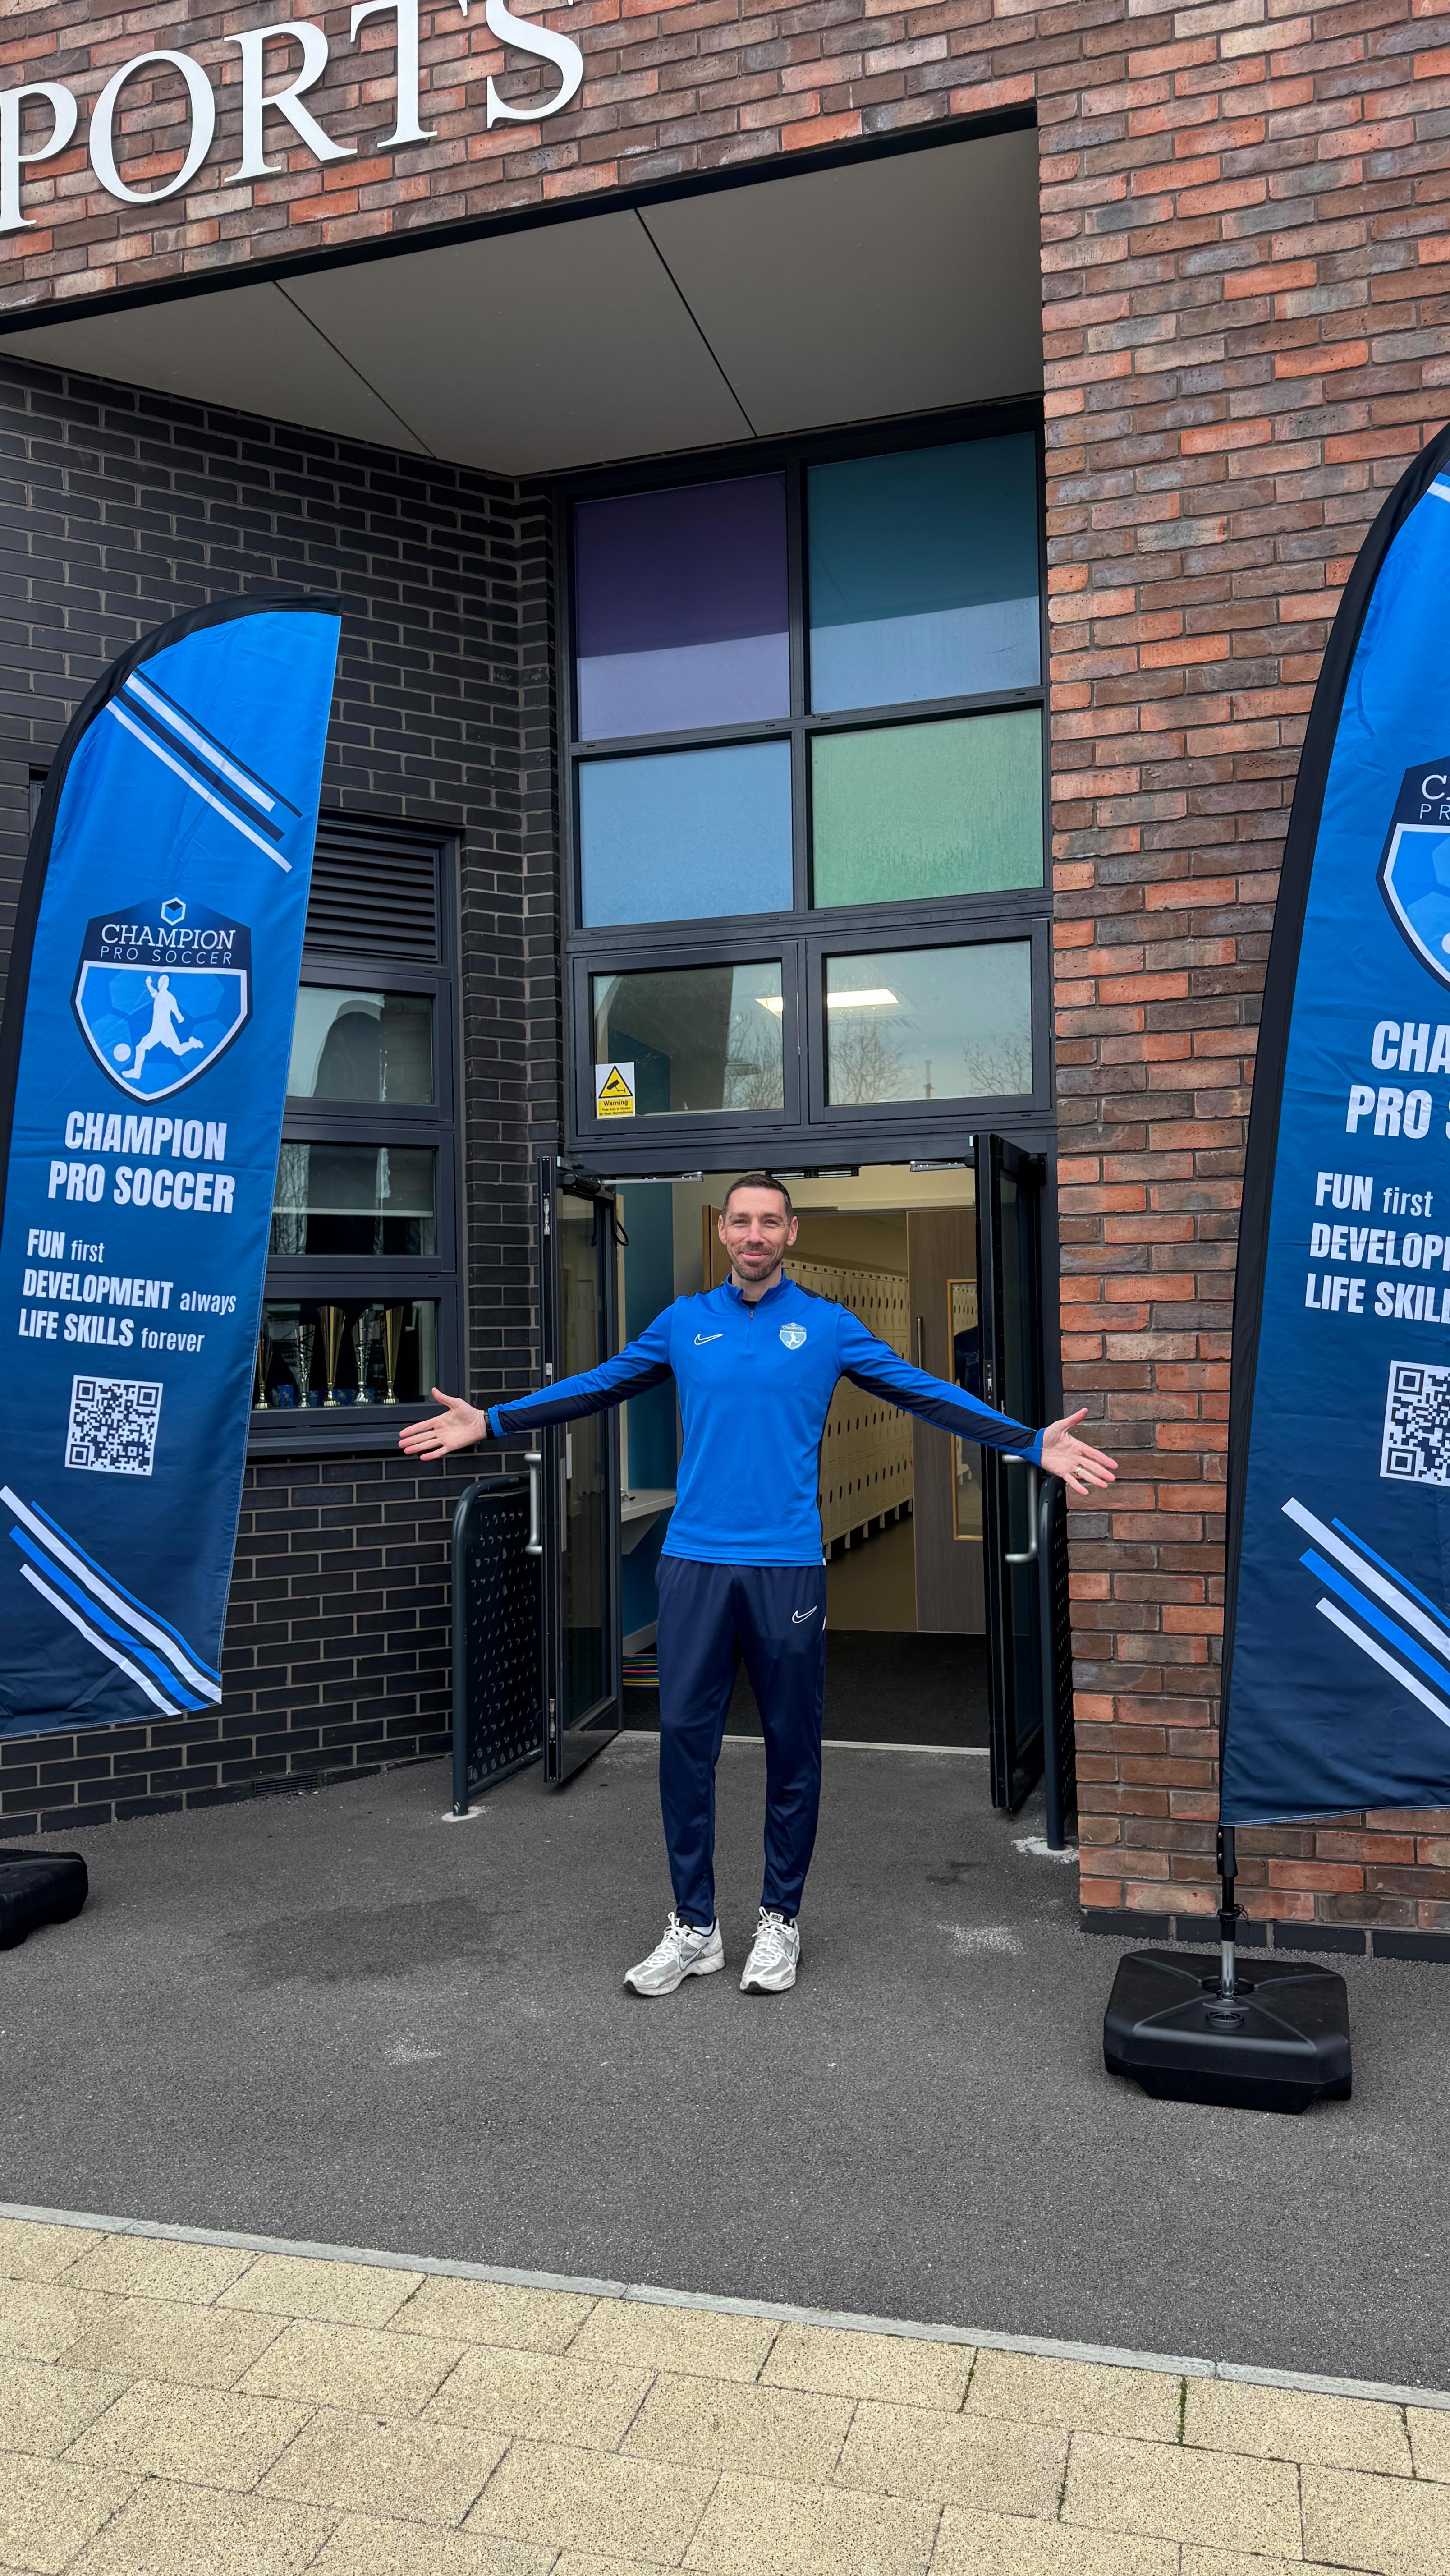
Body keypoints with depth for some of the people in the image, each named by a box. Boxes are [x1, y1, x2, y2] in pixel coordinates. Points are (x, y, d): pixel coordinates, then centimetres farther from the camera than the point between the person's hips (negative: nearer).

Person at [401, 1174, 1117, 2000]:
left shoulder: (828, 1325, 2)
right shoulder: (685, 1321, 9)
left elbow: (926, 1394, 0)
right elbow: (596, 1387, 15)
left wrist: (1032, 1443, -8)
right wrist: (491, 1423, 13)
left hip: (788, 1567, -1)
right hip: (696, 1561, 2)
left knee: (793, 1746, 7)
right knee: (685, 1738, 3)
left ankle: (781, 1921, 24)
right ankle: (694, 1928, 17)